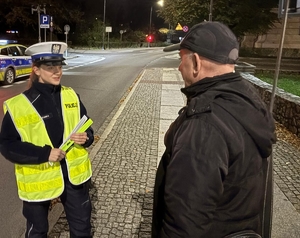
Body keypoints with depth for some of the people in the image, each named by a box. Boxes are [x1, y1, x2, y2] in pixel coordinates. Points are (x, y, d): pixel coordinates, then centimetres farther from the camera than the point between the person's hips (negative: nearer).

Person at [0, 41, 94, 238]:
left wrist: (86, 138, -18)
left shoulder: (71, 96, -1)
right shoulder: (18, 106, -12)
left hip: (74, 174, 3)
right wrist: (44, 154, -23)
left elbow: (86, 128, 6)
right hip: (38, 179, -2)